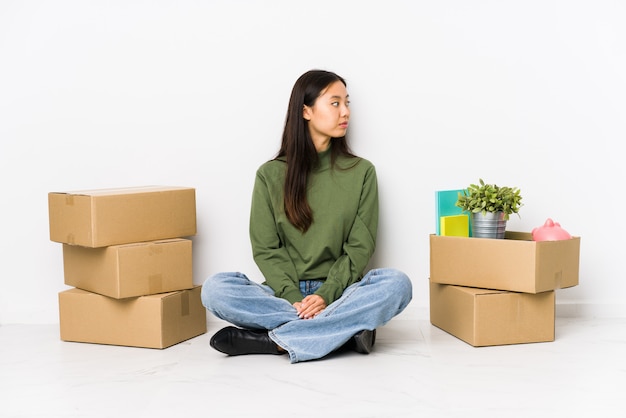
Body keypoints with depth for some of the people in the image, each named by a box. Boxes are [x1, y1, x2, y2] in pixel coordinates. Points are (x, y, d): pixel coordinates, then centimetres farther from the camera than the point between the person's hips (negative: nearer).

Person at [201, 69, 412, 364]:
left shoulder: (361, 172, 6)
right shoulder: (271, 175, 5)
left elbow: (360, 246, -1)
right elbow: (265, 249, 0)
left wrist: (327, 295, -16)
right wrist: (293, 298, -17)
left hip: (338, 293, 0)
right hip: (285, 294, 0)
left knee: (396, 283, -29)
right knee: (215, 289, -26)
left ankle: (274, 339, -28)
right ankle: (345, 328, -27)